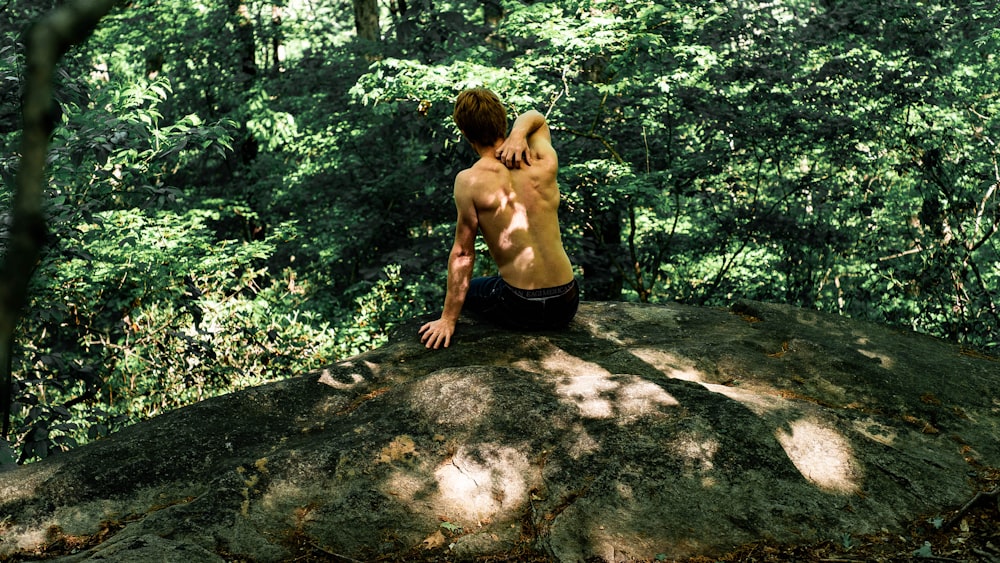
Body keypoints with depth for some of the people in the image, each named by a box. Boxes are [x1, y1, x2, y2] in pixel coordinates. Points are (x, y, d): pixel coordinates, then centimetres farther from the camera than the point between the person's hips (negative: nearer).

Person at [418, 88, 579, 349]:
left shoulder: (469, 181, -12)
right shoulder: (545, 164, -2)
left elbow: (463, 252, -8)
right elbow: (535, 117, 19)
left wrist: (448, 318, 0)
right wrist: (518, 134, -5)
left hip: (520, 308, -4)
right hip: (567, 303, 4)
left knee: (463, 290, 31)